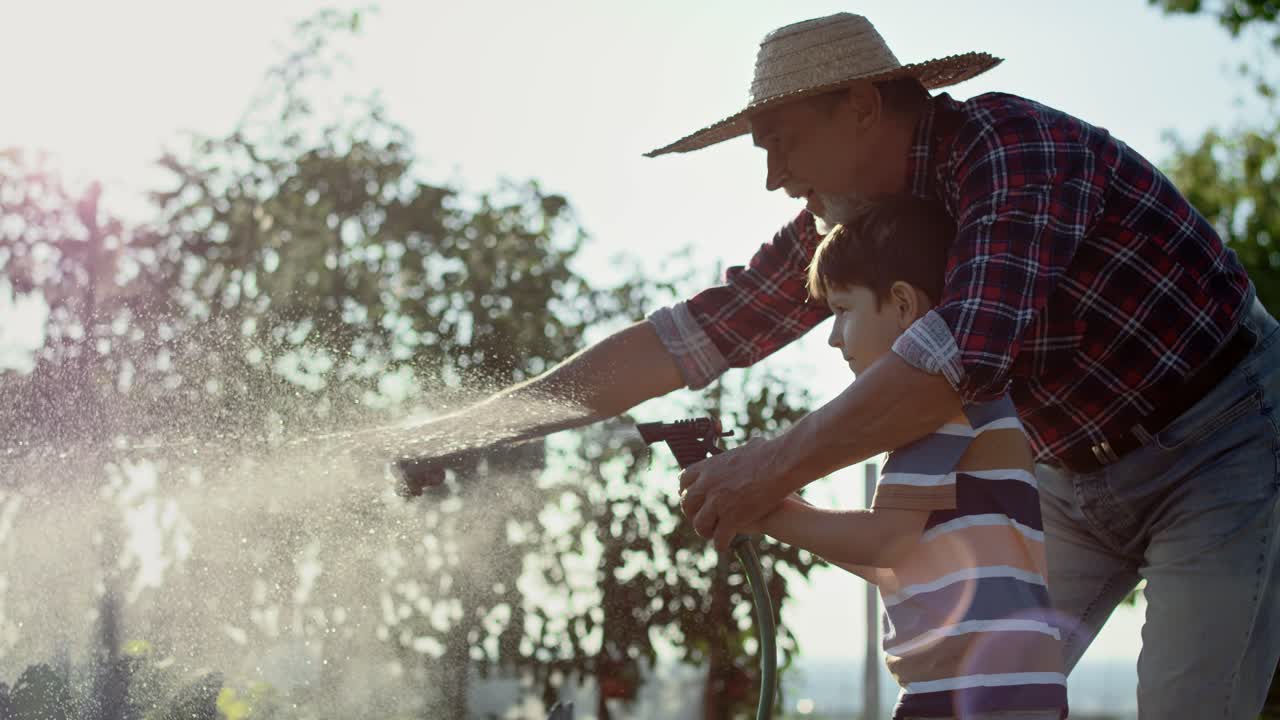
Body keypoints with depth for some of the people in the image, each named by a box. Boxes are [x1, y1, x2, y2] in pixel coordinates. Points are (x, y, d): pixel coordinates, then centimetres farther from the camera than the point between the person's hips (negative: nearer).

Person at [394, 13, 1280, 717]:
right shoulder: (847, 218, -4)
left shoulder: (1013, 146, -29)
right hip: (1075, 471, 8)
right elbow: (701, 330, -2)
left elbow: (973, 345, -42)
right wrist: (489, 417, -6)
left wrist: (778, 466, -37)